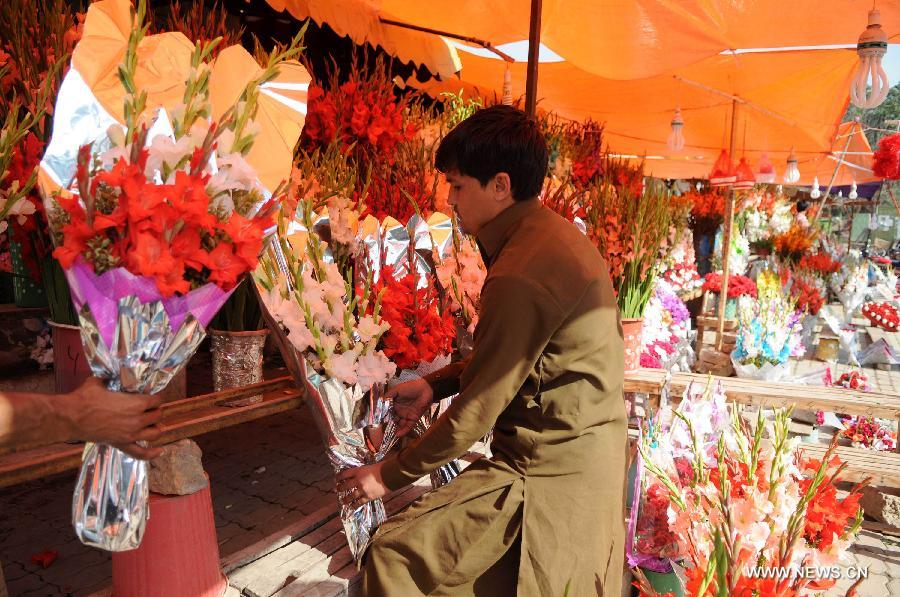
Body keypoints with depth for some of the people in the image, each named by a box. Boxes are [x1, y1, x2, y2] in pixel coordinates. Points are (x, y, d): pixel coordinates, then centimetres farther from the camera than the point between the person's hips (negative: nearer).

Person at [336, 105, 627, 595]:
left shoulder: (520, 275, -25)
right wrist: (436, 385, 12)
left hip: (548, 472, -10)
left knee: (394, 552, -9)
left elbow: (477, 410, -19)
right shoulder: (555, 234, 7)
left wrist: (389, 475, -6)